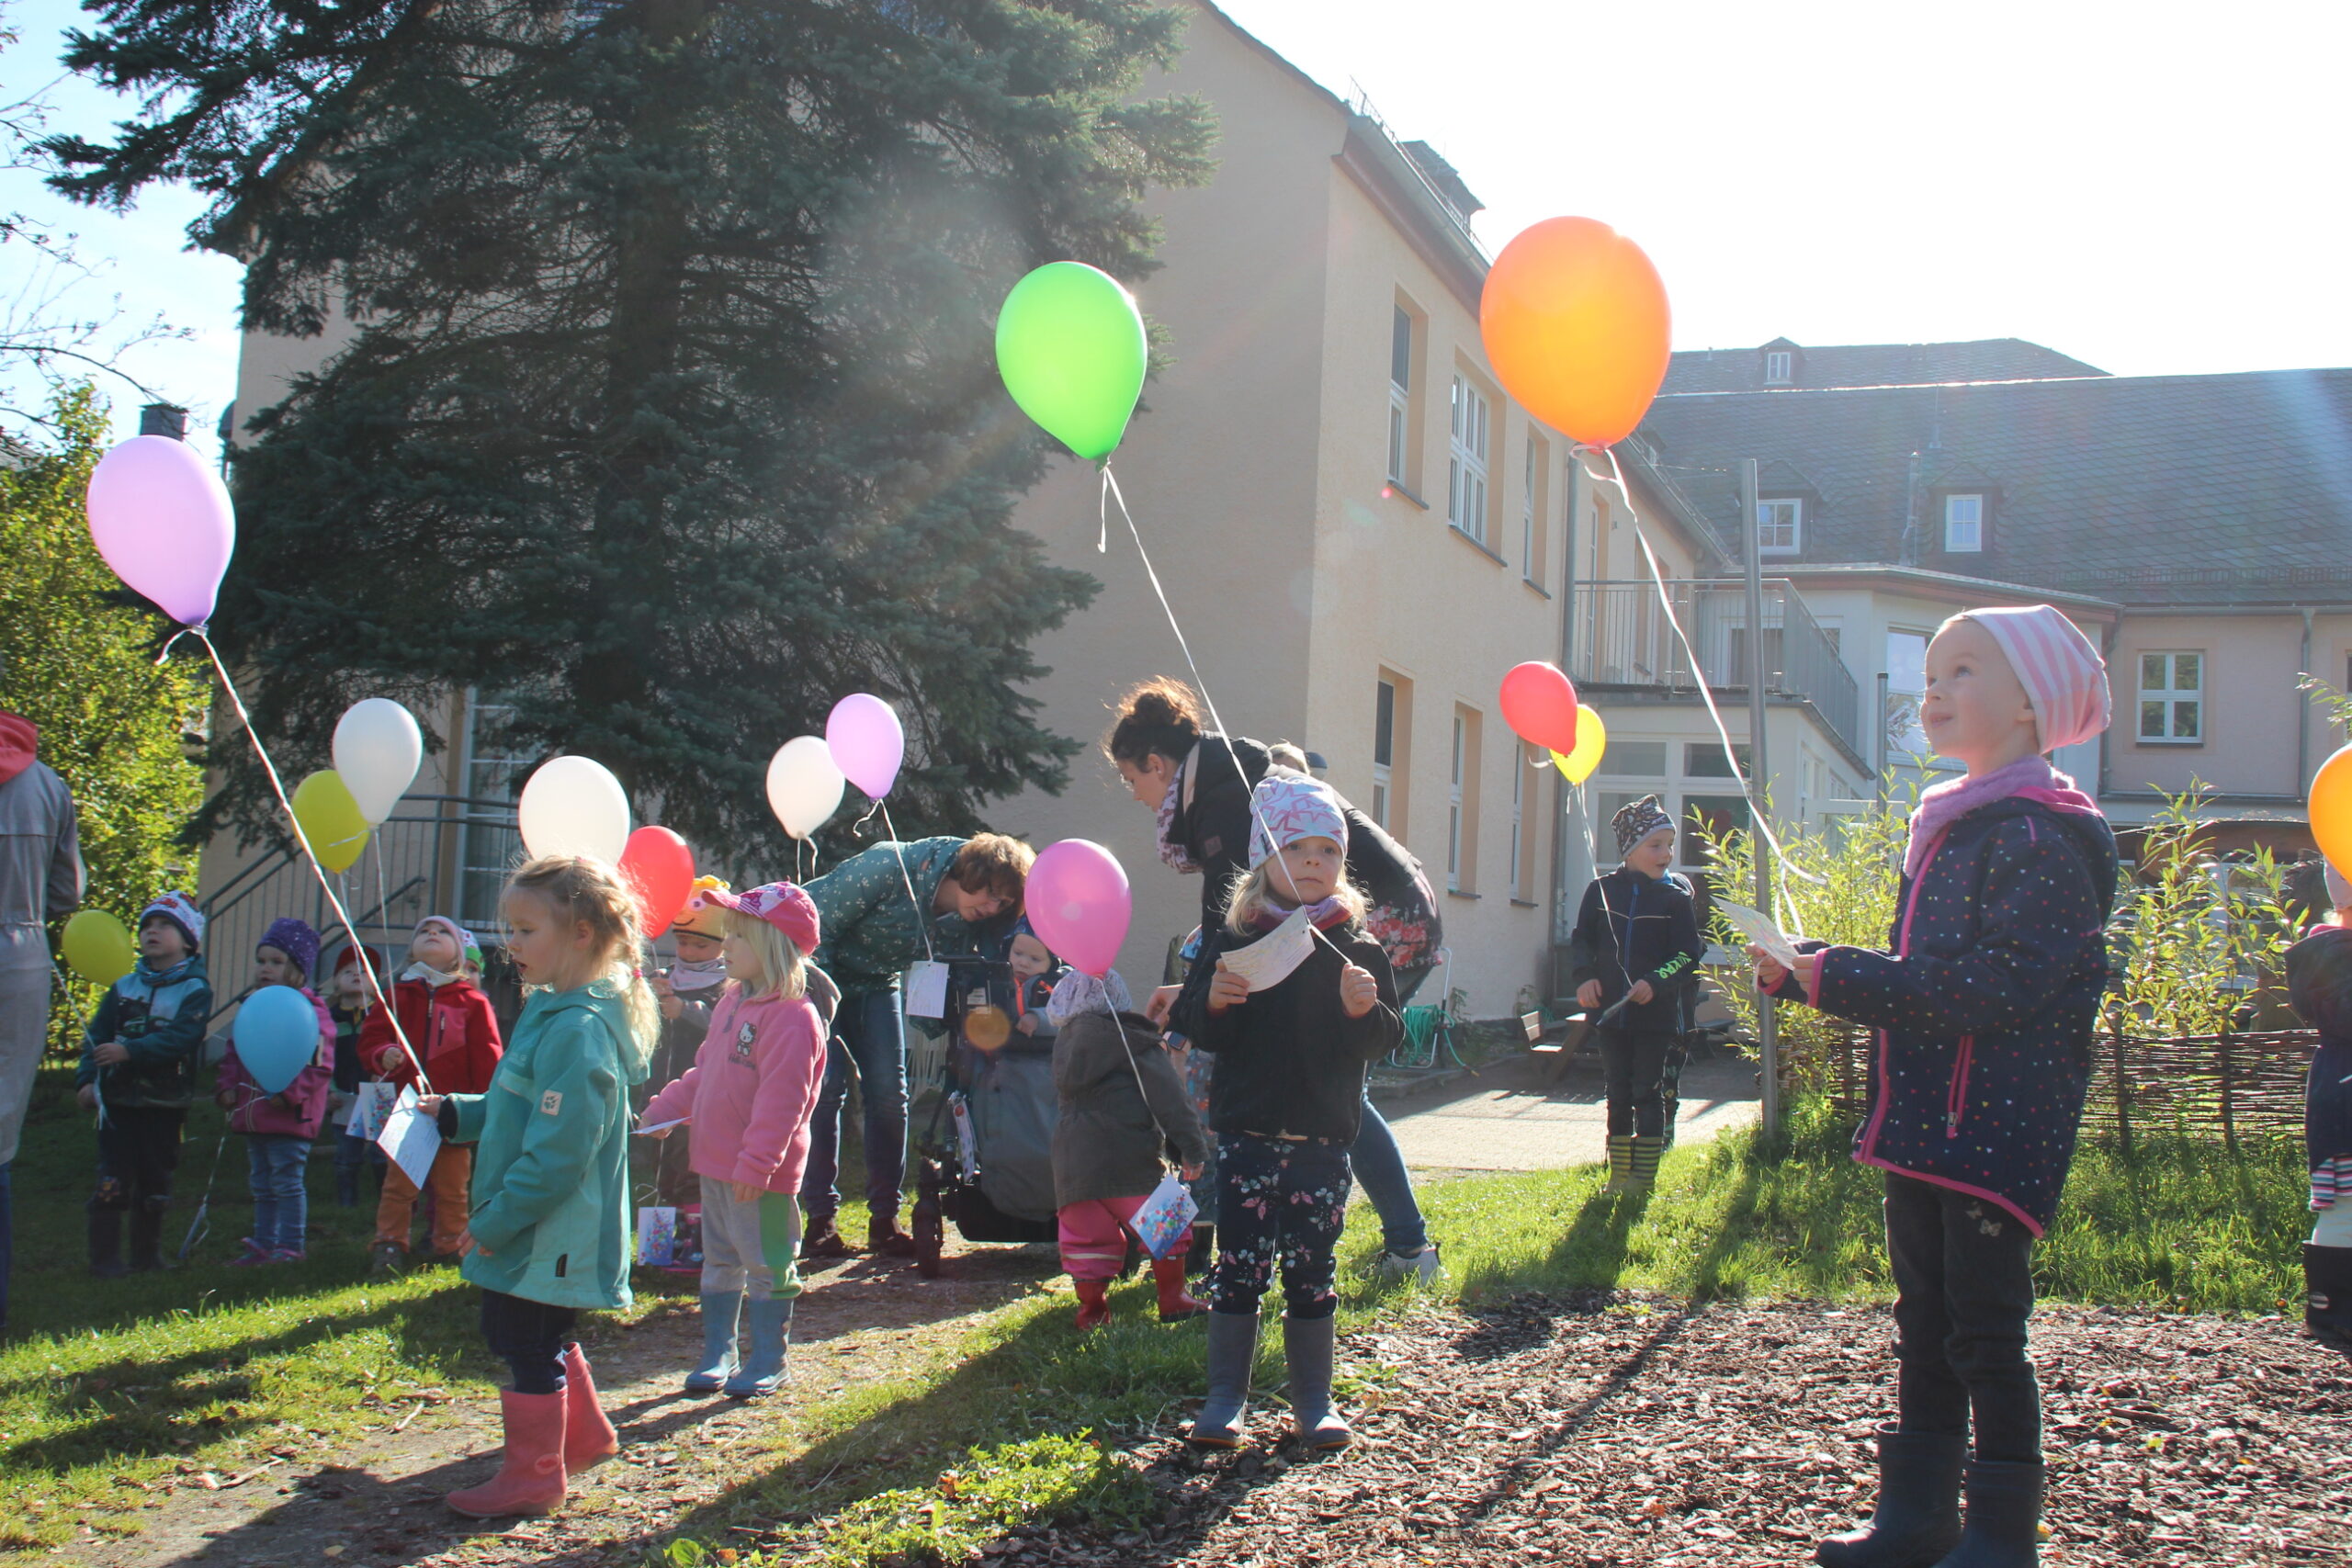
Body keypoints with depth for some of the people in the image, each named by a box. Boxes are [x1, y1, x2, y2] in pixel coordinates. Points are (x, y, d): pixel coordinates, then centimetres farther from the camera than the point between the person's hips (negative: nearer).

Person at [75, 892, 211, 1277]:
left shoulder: (195, 990, -4)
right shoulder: (123, 988, 9)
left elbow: (179, 1039, -18)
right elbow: (96, 1036, 6)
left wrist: (129, 1051, -28)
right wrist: (86, 1079, -9)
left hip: (166, 1104, -2)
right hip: (119, 1099, 2)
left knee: (155, 1183, 8)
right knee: (113, 1181, -4)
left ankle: (148, 1252, 22)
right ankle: (104, 1256, 0)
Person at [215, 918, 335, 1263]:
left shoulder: (310, 1011, -11)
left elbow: (319, 1065, -17)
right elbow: (233, 1055, 22)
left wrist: (288, 1093, -23)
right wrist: (227, 1088, 7)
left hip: (289, 1117, -8)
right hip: (253, 1116, 8)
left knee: (288, 1184, -2)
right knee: (262, 1186, 16)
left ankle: (291, 1246, 4)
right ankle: (263, 1244, 24)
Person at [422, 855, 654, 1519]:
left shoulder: (577, 1032, -26)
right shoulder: (554, 1012, 8)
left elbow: (558, 1153, -27)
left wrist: (495, 1221, -20)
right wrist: (456, 1114, 12)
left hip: (545, 1238, -10)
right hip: (543, 1234, 10)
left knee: (528, 1346, 3)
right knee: (547, 1340, 24)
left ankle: (533, 1475, 17)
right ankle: (584, 1435, 40)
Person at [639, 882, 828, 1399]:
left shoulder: (792, 1017, -21)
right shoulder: (732, 1002, 10)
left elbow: (781, 1100, -25)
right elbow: (702, 1073, 21)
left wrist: (756, 1163, -27)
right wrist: (661, 1110, 15)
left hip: (761, 1173, -9)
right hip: (715, 1162, 9)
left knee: (766, 1265, 5)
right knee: (720, 1262, 18)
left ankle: (766, 1363, 17)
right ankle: (717, 1355, 30)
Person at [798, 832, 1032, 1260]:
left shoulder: (972, 922, -14)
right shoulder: (889, 866, -32)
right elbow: (818, 924, -25)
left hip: (876, 983, 5)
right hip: (819, 969, -5)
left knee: (890, 1092, -4)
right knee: (826, 1088, -13)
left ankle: (884, 1220, 5)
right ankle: (819, 1220, -6)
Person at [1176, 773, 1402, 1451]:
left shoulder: (1359, 949, 3)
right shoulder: (1236, 941, 1)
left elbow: (1383, 1042, 1)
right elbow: (1203, 1035, 3)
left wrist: (1364, 1011, -19)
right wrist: (1215, 1005, -18)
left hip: (1323, 1139, 1)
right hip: (1247, 1133, -1)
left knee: (1312, 1270, 8)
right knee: (1239, 1266, 2)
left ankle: (1314, 1400, 20)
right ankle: (1225, 1397, 14)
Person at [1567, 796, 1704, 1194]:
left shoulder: (1676, 898, -3)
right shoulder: (1602, 890, 4)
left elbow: (1688, 955, -6)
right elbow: (1582, 940, 12)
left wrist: (1655, 983, -20)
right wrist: (1586, 977, -5)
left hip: (1656, 1014, -3)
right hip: (1611, 1011, 3)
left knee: (1648, 1092, 0)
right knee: (1618, 1094, 9)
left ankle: (1644, 1176, 8)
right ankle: (1619, 1175, 18)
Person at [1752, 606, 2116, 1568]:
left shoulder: (2042, 836, -13)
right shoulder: (1942, 830, 16)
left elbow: (1998, 985, -23)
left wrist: (1843, 980, -20)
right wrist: (1806, 973, 8)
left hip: (1998, 1125, -9)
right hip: (1923, 1120, 9)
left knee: (1984, 1332, -2)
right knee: (1925, 1324, 15)